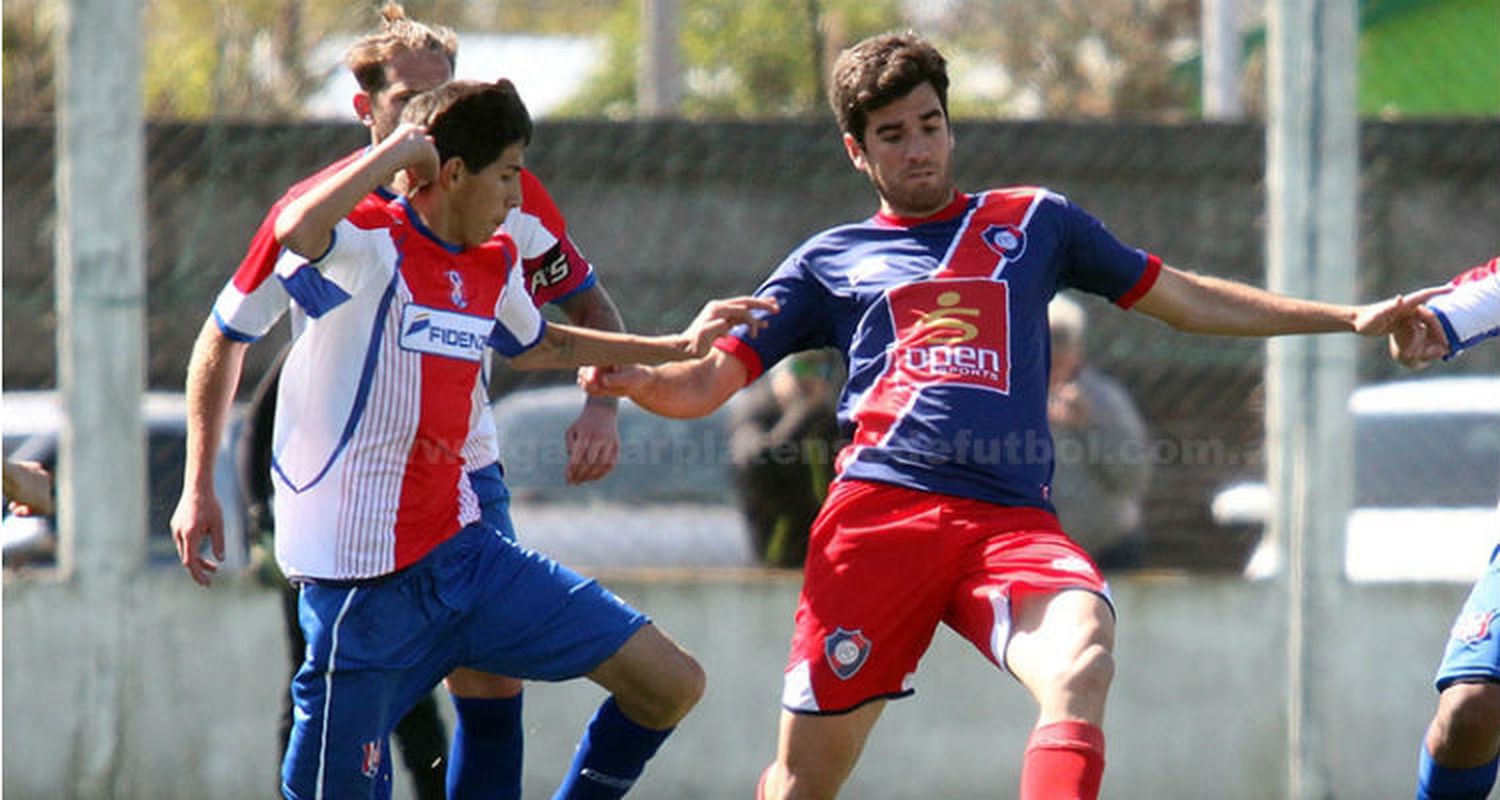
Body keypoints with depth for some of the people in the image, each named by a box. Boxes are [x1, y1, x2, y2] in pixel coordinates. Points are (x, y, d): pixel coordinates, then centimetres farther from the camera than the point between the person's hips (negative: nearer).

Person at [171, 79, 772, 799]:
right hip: (363, 582, -7)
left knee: (670, 684, 2)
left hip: (463, 551, 7)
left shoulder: (495, 265, 12)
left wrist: (679, 346, 35)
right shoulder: (366, 242, -13)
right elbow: (296, 230, -38)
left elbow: (538, 346, 34)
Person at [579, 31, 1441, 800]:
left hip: (1014, 518, 0)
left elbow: (1186, 300, 28)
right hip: (882, 508, 0)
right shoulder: (828, 263, 20)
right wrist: (632, 380, -7)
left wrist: (1352, 318, 22)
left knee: (1083, 663, -32)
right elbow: (705, 384, 16)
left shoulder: (1034, 222, 23)